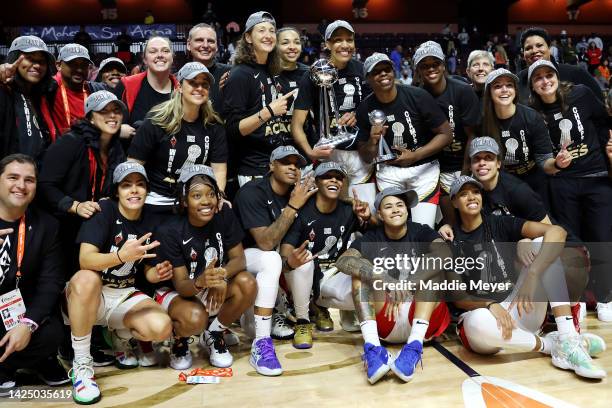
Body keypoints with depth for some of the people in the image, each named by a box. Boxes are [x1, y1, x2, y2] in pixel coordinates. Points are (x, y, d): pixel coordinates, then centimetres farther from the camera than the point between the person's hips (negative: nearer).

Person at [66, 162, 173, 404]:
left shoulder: (149, 223, 1)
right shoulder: (104, 211, -13)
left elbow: (147, 271, 8)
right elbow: (85, 259, -26)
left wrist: (157, 273, -16)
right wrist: (122, 256, -43)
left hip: (126, 297, 3)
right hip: (90, 295, -3)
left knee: (162, 328, -25)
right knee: (86, 278, -39)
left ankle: (121, 337, 12)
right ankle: (81, 365, -21)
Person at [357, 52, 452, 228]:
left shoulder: (418, 96, -13)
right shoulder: (365, 109, -4)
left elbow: (445, 133, -8)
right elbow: (366, 158, 3)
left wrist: (415, 155, -19)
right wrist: (372, 141, -19)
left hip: (423, 167, -2)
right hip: (388, 170, 2)